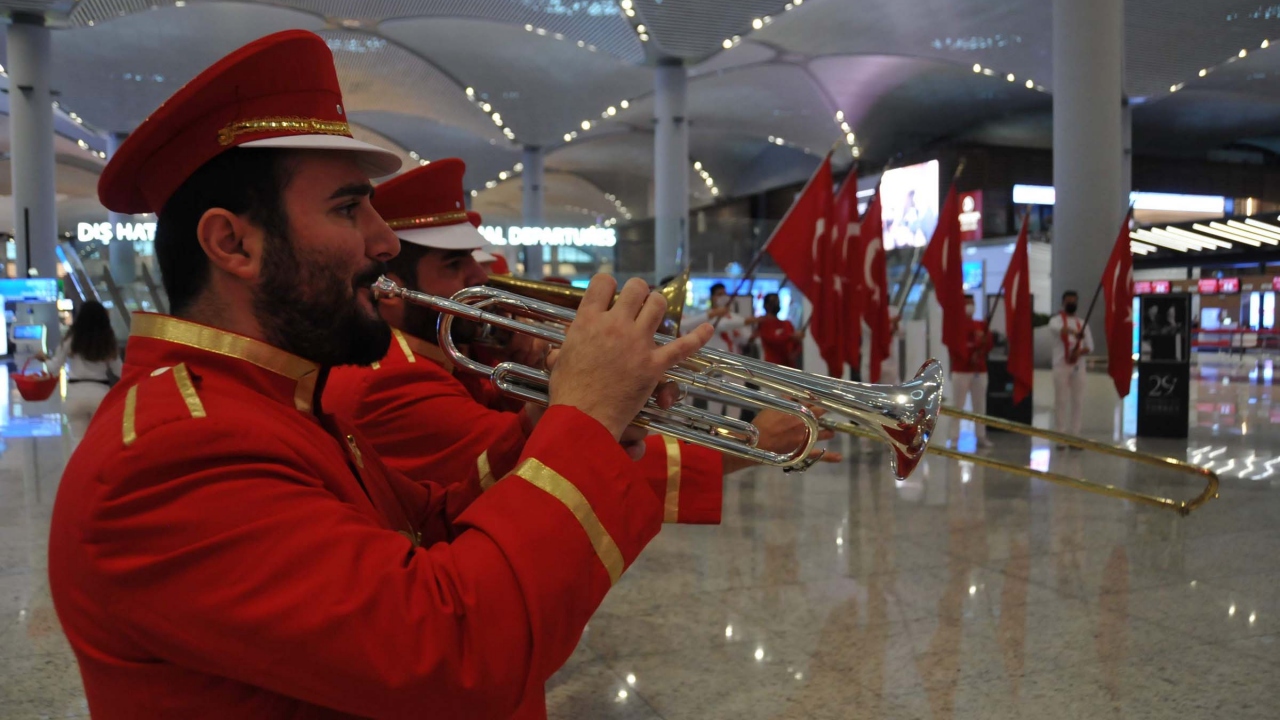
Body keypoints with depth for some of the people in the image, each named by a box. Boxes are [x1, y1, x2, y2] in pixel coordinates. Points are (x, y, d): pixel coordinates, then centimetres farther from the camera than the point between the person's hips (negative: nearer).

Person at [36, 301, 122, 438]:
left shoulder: (70, 340, 1)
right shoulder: (108, 342, 3)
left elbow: (55, 367, 6)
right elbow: (119, 371, 6)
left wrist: (45, 358, 26)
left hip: (76, 393, 0)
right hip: (100, 393, 0)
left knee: (79, 440, 6)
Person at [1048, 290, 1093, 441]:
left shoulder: (1082, 324, 13)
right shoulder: (1056, 319, -1)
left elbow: (1090, 346, 10)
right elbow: (1055, 328, -27)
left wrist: (1079, 352, -13)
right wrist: (1074, 332, -46)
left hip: (1078, 366, 4)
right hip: (1061, 365, -4)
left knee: (1078, 401, 4)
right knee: (1061, 401, -3)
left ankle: (1074, 436, 11)